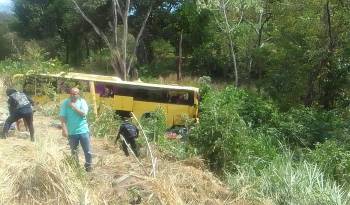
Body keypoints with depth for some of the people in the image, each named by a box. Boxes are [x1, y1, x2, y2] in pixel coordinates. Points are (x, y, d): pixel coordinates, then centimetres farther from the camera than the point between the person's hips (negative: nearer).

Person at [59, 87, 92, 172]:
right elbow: (62, 117, -8)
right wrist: (64, 129, -17)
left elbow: (83, 113, -16)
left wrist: (73, 106, -17)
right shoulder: (65, 103, -3)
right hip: (71, 132, 1)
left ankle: (88, 167, 23)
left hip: (83, 131, 0)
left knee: (88, 152, 4)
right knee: (73, 152, 15)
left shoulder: (82, 101, -2)